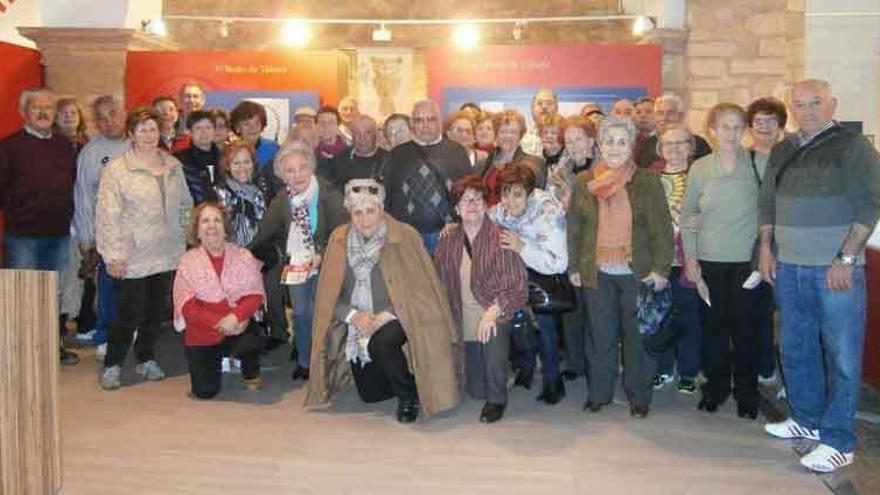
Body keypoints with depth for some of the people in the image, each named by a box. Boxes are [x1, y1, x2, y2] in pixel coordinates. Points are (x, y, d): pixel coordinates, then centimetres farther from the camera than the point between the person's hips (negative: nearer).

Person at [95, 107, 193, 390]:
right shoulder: (116, 170, -6)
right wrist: (113, 256, -13)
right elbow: (108, 215, -9)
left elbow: (185, 205, 15)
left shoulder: (173, 167, 9)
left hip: (167, 255, 5)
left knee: (157, 311, 12)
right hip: (133, 258, -5)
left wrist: (185, 240, 10)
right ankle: (112, 365, 15)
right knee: (129, 313, -1)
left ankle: (146, 359, 29)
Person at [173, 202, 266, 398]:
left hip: (237, 326, 0)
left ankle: (251, 374, 2)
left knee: (251, 342, -35)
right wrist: (218, 323, -22)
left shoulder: (243, 256, 1)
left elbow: (256, 295, -6)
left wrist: (236, 316, -25)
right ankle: (215, 361, 32)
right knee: (205, 391, -4)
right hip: (202, 333, 1)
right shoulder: (188, 261, -1)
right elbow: (187, 305, -9)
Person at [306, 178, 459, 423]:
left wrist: (384, 317, -21)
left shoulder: (405, 236, -11)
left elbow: (419, 290, -13)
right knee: (369, 394, 9)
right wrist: (354, 315, -16)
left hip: (395, 320, -4)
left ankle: (410, 395, -8)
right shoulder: (339, 239, 0)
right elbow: (328, 293, 0)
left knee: (381, 343, -36)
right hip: (356, 328, 5)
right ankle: (406, 377, 40)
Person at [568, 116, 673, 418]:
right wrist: (574, 267, 4)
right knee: (601, 335, 9)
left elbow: (662, 228, -3)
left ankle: (638, 396, 22)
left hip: (637, 272, -1)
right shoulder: (584, 182, 5)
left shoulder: (648, 181, -1)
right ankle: (598, 393, 23)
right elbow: (574, 228, 7)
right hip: (597, 273, 1)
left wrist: (661, 268, -9)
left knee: (637, 335, 7)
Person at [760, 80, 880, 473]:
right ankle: (807, 418, 29)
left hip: (836, 269, -5)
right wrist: (766, 249, 9)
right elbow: (767, 203, 18)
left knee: (842, 355, -1)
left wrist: (846, 259, -15)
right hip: (789, 267, 6)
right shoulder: (782, 151, 13)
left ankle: (838, 440, 7)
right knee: (795, 349, 13)